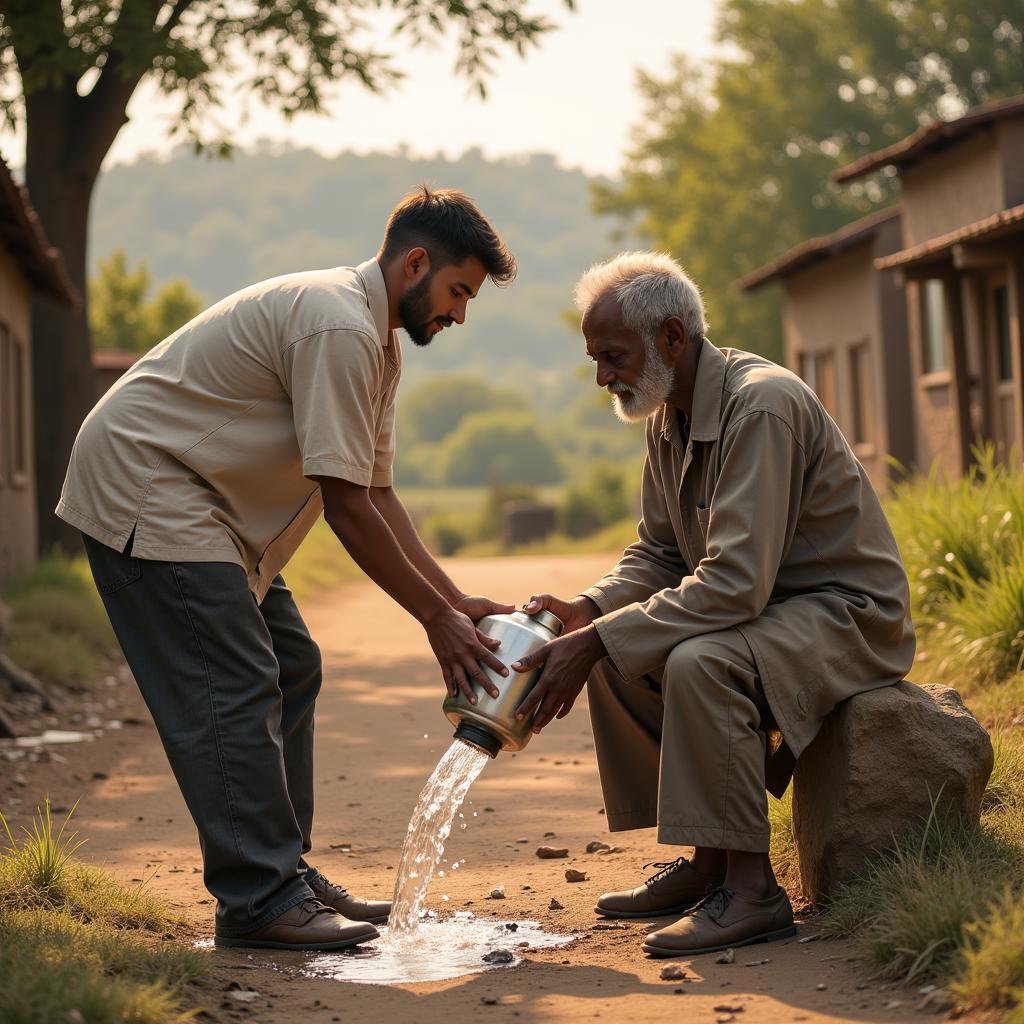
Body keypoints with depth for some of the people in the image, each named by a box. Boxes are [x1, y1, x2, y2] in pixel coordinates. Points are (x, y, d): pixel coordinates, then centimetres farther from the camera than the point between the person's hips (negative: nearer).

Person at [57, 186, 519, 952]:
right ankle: (258, 899, -10)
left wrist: (455, 599, 2)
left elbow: (376, 491, 11)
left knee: (290, 669, 9)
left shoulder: (376, 341, 12)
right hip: (141, 485, -11)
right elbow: (347, 505, -23)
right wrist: (436, 617, -18)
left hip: (205, 502, 11)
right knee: (233, 690, -14)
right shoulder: (339, 327, -22)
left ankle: (285, 872, 14)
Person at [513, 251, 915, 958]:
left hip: (849, 611, -10)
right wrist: (589, 611, -7)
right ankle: (708, 862, 8)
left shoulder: (761, 405, -25)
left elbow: (734, 584, -32)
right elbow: (658, 556, 13)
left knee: (698, 660, -33)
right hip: (770, 606, 10)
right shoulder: (671, 417, 6)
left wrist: (597, 642, -30)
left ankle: (751, 887, -23)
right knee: (616, 657, 3)